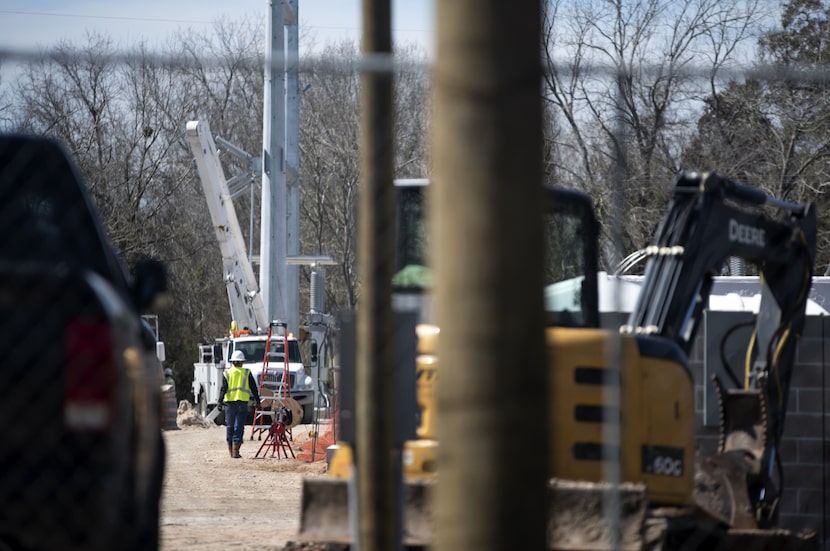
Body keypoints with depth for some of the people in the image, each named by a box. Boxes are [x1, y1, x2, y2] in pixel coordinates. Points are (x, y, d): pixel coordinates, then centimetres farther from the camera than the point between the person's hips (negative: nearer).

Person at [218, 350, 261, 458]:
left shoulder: (227, 373, 4)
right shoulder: (247, 373, 3)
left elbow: (223, 389, -3)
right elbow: (253, 388, 5)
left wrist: (220, 402, -5)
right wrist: (257, 401, 11)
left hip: (229, 402, 1)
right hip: (242, 403, -1)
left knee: (230, 426, 11)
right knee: (239, 427, -1)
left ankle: (230, 450, 15)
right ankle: (235, 451, -7)